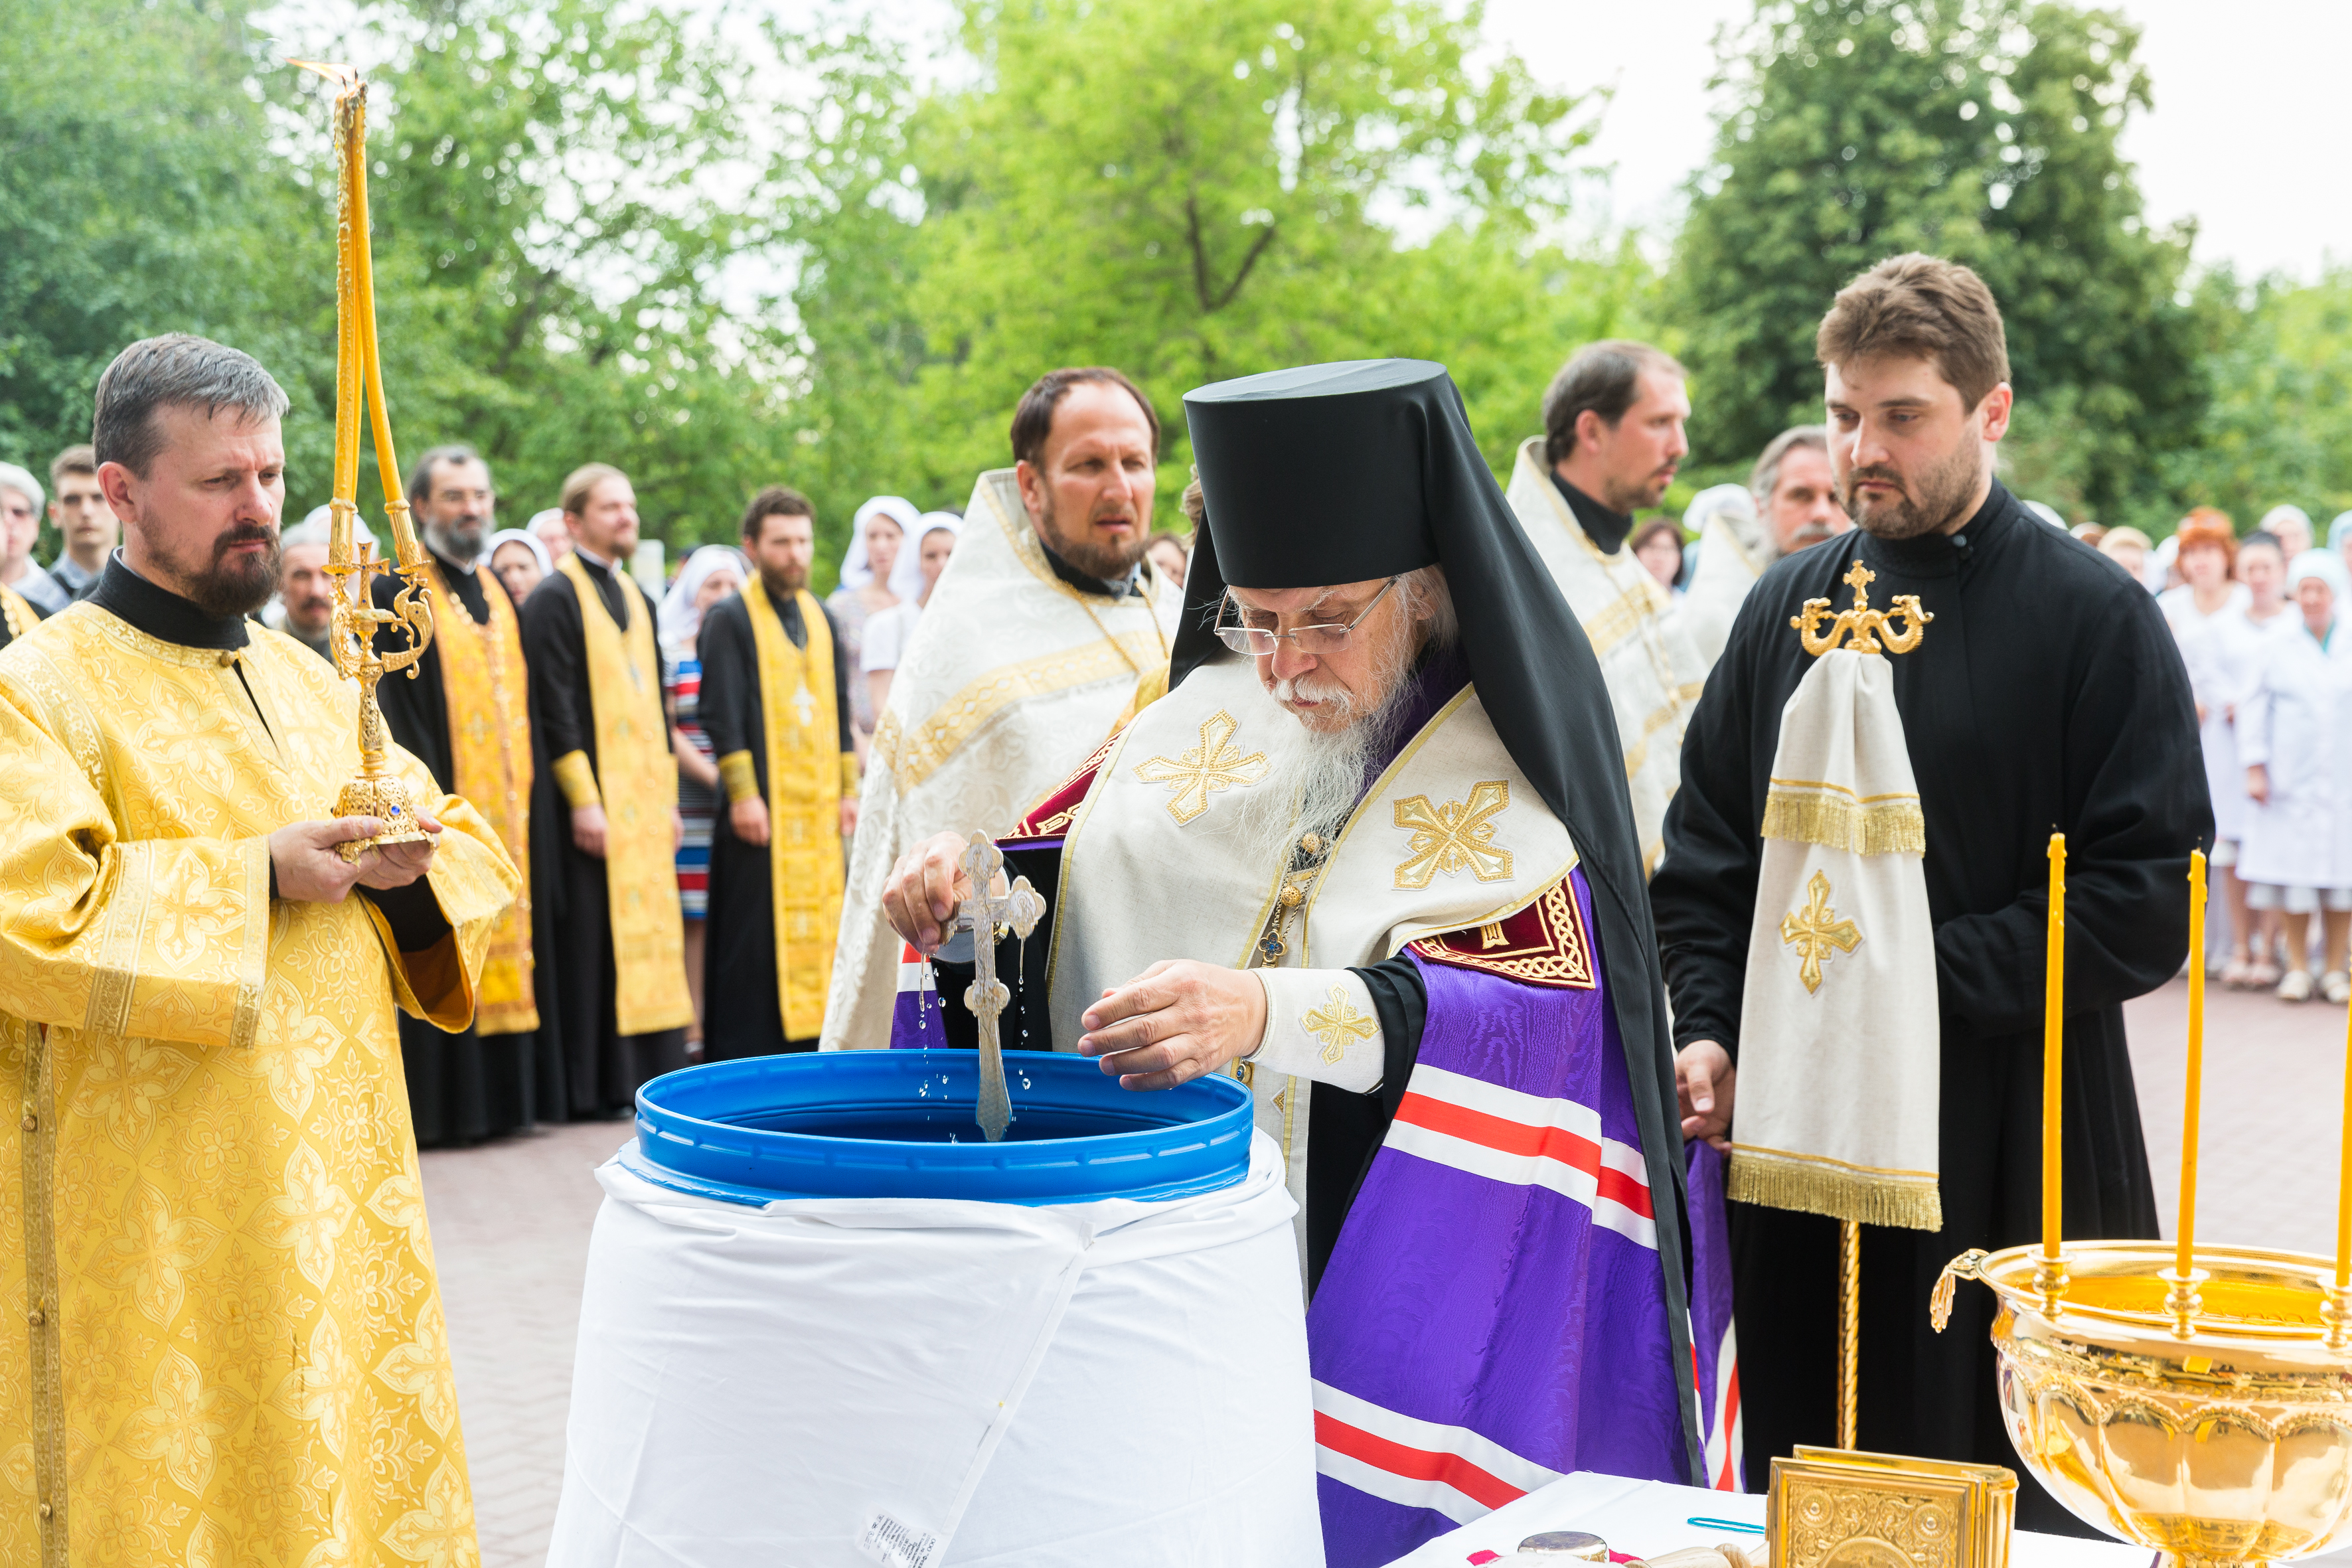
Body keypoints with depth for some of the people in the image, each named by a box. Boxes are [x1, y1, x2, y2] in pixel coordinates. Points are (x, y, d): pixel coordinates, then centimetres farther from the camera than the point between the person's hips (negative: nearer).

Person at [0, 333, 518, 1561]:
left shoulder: (309, 681, 15)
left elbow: (469, 845, 17)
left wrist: (411, 860, -5)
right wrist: (255, 877, -20)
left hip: (336, 1183, 6)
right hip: (158, 1217, -6)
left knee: (355, 1458, 12)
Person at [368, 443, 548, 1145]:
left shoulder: (501, 595, 17)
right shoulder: (394, 595, -3)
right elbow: (389, 716, -10)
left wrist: (526, 796, 10)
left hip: (507, 815, 6)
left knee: (506, 946, 7)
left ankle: (506, 1094, 12)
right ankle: (439, 1106, -2)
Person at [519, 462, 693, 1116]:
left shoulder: (635, 597, 17)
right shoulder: (555, 598, -7)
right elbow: (554, 709, -13)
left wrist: (668, 796, 14)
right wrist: (583, 801, -18)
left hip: (644, 799, 7)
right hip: (592, 801, -7)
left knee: (648, 931, 7)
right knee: (593, 937, -5)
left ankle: (648, 1073, 13)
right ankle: (594, 1085, -1)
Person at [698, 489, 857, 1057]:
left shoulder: (822, 620, 16)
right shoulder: (729, 619, -3)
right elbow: (722, 713, -9)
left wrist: (849, 789, 11)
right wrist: (742, 794, -15)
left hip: (817, 806, 6)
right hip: (763, 807, -6)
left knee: (813, 932, 6)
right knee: (755, 939, -5)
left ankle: (806, 1041, 14)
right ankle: (742, 1055, 0)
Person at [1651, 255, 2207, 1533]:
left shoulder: (2094, 615, -4)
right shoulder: (1791, 607, 10)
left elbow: (2148, 900, -10)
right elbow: (1705, 853, 14)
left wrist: (1924, 975, -17)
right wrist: (1708, 1029, -1)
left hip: (2015, 1153, -4)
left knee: (2013, 1502, 3)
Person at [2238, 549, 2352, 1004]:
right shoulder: (2276, 648, 6)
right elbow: (2256, 709, 6)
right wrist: (2255, 768, -1)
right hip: (2292, 779, 0)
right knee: (2294, 871, -1)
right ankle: (2297, 966, 10)